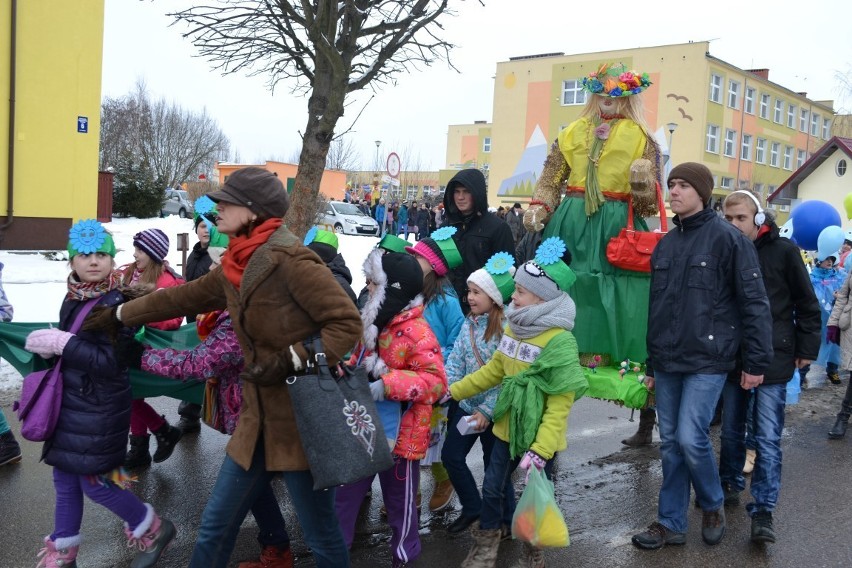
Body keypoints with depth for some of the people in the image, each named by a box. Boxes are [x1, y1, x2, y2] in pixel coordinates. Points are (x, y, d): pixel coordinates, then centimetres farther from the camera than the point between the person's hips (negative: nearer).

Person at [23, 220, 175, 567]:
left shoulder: (117, 302, -17)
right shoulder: (73, 298, 5)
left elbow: (111, 362, -24)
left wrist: (63, 344, -24)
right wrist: (48, 346, -4)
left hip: (100, 407, -7)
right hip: (69, 401, 7)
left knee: (94, 480, 0)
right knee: (65, 478, 15)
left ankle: (152, 529, 21)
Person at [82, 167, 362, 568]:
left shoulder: (289, 259, -18)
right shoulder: (235, 267, 9)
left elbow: (347, 323, -19)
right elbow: (183, 296, 25)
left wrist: (290, 360, -24)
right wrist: (119, 315, 34)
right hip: (258, 420, 8)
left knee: (320, 535, 7)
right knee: (216, 528, 16)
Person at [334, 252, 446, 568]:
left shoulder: (417, 332, -21)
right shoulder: (374, 322, 5)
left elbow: (437, 382, -26)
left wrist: (388, 384, -33)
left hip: (400, 432, -7)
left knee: (399, 499, 12)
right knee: (347, 490, 15)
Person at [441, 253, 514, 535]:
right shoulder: (469, 323, 1)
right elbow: (456, 362, 2)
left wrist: (487, 410, -20)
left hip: (493, 411, -6)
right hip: (466, 404, 6)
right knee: (451, 456, 9)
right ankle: (472, 508, 30)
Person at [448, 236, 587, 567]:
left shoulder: (560, 340, -23)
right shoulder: (513, 328, 1)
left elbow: (560, 404, -24)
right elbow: (495, 370, 14)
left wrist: (540, 449, -29)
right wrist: (453, 391, 13)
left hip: (540, 437, -7)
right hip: (508, 428, 7)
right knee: (492, 488, 16)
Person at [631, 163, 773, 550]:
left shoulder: (727, 237, -7)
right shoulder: (665, 244, 12)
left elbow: (754, 302, -9)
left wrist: (756, 361, -11)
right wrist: (651, 363, 18)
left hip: (707, 360, -6)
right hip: (667, 362, 6)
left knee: (691, 438, -10)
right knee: (670, 443, 9)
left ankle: (712, 506, 18)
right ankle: (671, 523, 19)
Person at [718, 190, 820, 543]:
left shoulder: (783, 250, -3)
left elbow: (806, 304, 1)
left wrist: (806, 348, -1)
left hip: (773, 359, -3)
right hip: (731, 358, 3)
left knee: (767, 438, -3)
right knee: (731, 431, 14)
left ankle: (763, 510, 3)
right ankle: (730, 486, 33)